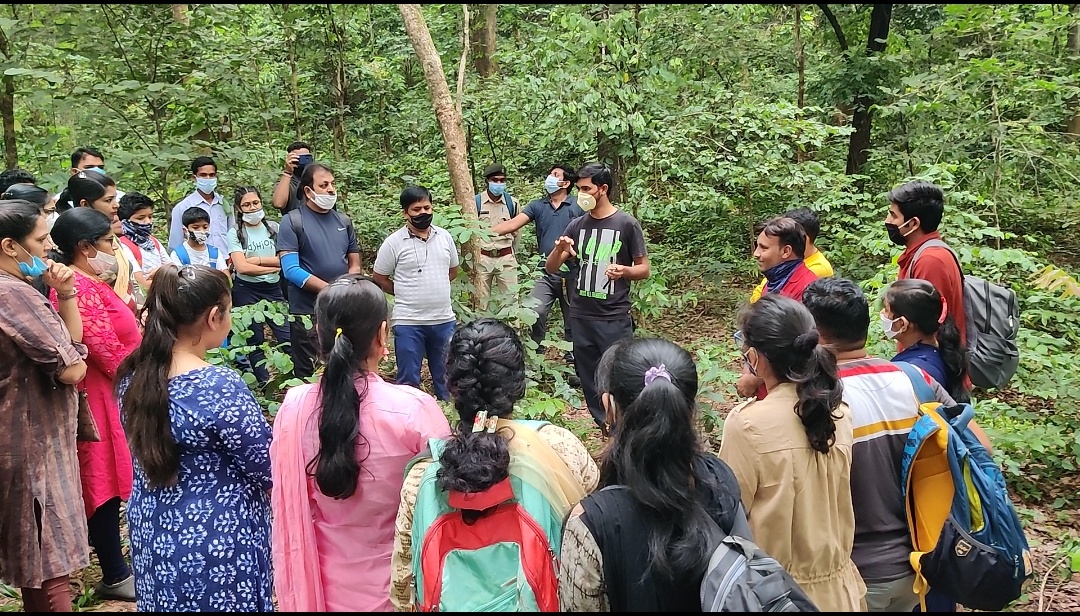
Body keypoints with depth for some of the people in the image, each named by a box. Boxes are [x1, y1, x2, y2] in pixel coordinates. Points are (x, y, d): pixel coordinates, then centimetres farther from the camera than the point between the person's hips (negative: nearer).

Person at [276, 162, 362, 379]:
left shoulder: (343, 221, 9)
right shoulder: (292, 221, -6)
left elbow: (354, 264, 12)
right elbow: (291, 270, -13)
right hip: (306, 313, -4)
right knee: (307, 374, 5)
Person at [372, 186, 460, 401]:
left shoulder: (445, 237, 4)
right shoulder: (393, 243, -8)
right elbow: (379, 278, 0)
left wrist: (434, 290, 11)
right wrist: (406, 294, 3)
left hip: (444, 320, 4)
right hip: (408, 322, -4)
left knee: (446, 375, 16)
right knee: (408, 379, 5)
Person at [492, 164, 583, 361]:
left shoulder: (579, 206, -3)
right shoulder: (537, 206, 7)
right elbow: (513, 224, -2)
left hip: (572, 273, -2)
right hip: (546, 273, 2)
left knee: (572, 318, 9)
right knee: (535, 312, -15)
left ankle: (571, 356, 23)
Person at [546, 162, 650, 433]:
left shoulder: (627, 224, -5)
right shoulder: (577, 225, 7)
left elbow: (644, 269, -1)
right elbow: (551, 269, 9)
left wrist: (624, 271, -22)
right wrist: (559, 249, -13)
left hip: (614, 318, -5)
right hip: (580, 317, 5)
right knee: (589, 379, 10)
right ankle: (605, 427, 24)